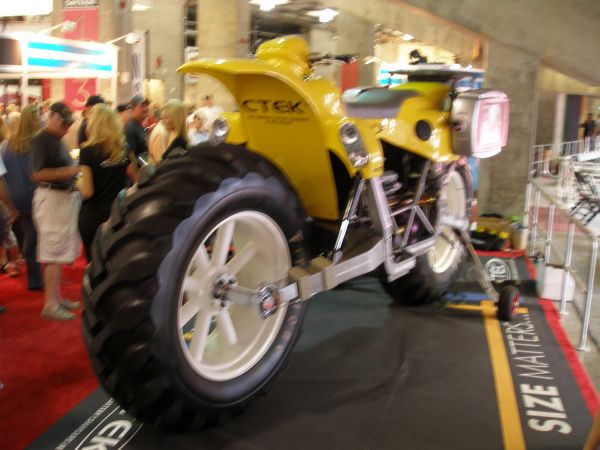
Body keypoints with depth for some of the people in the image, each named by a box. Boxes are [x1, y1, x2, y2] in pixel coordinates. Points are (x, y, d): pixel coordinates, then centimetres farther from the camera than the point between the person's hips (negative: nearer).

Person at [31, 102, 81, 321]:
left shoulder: (57, 140, 16)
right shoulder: (41, 140, -11)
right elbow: (37, 174, -21)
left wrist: (74, 171, 6)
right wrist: (68, 171, -23)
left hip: (65, 197, 9)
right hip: (51, 198, -9)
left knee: (61, 253, 14)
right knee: (53, 253, -7)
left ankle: (57, 297, 23)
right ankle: (50, 304, -1)